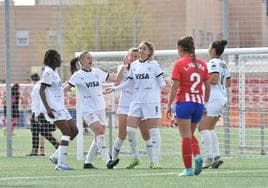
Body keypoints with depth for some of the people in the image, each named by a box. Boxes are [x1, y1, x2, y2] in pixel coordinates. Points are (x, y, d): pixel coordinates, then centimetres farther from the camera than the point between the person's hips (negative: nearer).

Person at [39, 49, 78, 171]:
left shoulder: (54, 72, 18)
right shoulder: (48, 72, -11)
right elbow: (41, 90, -19)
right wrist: (47, 107, -27)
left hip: (59, 108, 10)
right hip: (52, 108, -10)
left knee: (74, 131, 7)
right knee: (67, 132, -16)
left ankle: (56, 156, 11)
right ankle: (61, 164, -18)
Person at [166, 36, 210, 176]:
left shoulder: (179, 64, -6)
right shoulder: (202, 64, 8)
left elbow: (175, 86, -10)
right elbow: (207, 86, 10)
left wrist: (169, 105, -5)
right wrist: (205, 103, 20)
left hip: (184, 102, -5)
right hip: (199, 102, 5)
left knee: (186, 136, -1)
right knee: (191, 134, 20)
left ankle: (188, 169, -3)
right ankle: (197, 156, -6)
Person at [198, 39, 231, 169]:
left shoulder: (213, 63, -11)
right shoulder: (224, 64, 17)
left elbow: (214, 79, -23)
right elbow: (228, 84, 22)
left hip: (214, 99, -10)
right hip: (222, 98, 10)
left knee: (203, 127, -10)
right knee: (210, 129, 14)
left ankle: (209, 157, -17)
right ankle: (216, 156, 7)